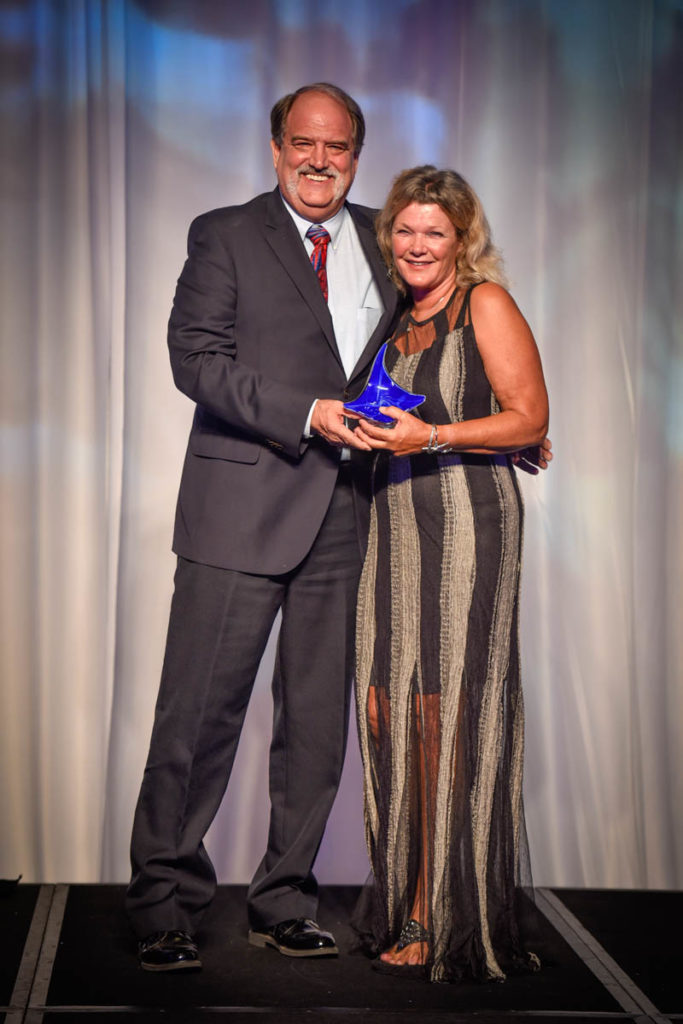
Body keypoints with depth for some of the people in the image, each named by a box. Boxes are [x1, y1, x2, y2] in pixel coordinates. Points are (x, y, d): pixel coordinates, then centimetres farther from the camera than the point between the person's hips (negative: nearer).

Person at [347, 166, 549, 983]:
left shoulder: (485, 302, -1)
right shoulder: (397, 321, 19)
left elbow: (528, 418, -7)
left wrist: (429, 437, -15)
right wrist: (366, 427, 10)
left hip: (467, 520, -6)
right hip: (393, 523, 6)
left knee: (445, 711, -7)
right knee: (388, 708, 0)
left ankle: (452, 921, 3)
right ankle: (403, 906, 9)